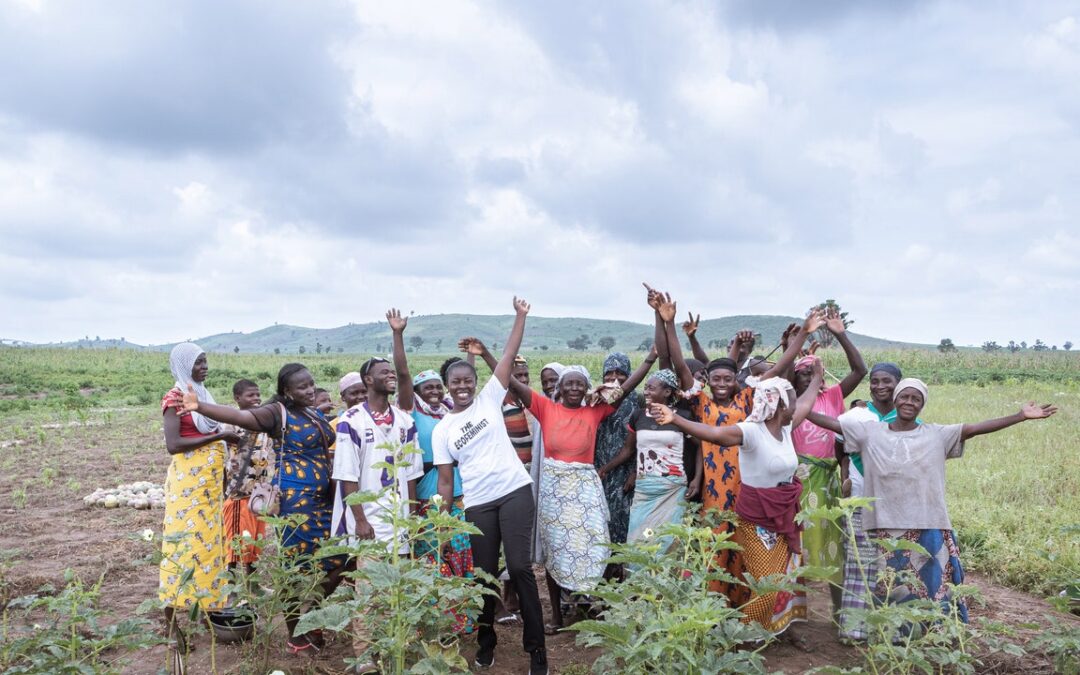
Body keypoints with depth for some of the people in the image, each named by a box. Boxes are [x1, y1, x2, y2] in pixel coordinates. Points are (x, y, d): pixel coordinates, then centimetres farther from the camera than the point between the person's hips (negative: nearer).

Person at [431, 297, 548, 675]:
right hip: (477, 504, 2)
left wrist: (520, 316, -6)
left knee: (520, 568, -5)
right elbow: (445, 479, 7)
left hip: (515, 492, -2)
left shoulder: (490, 400, 4)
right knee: (485, 573, 9)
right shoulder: (442, 430, 7)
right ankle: (486, 643, 28)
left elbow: (509, 357, -1)